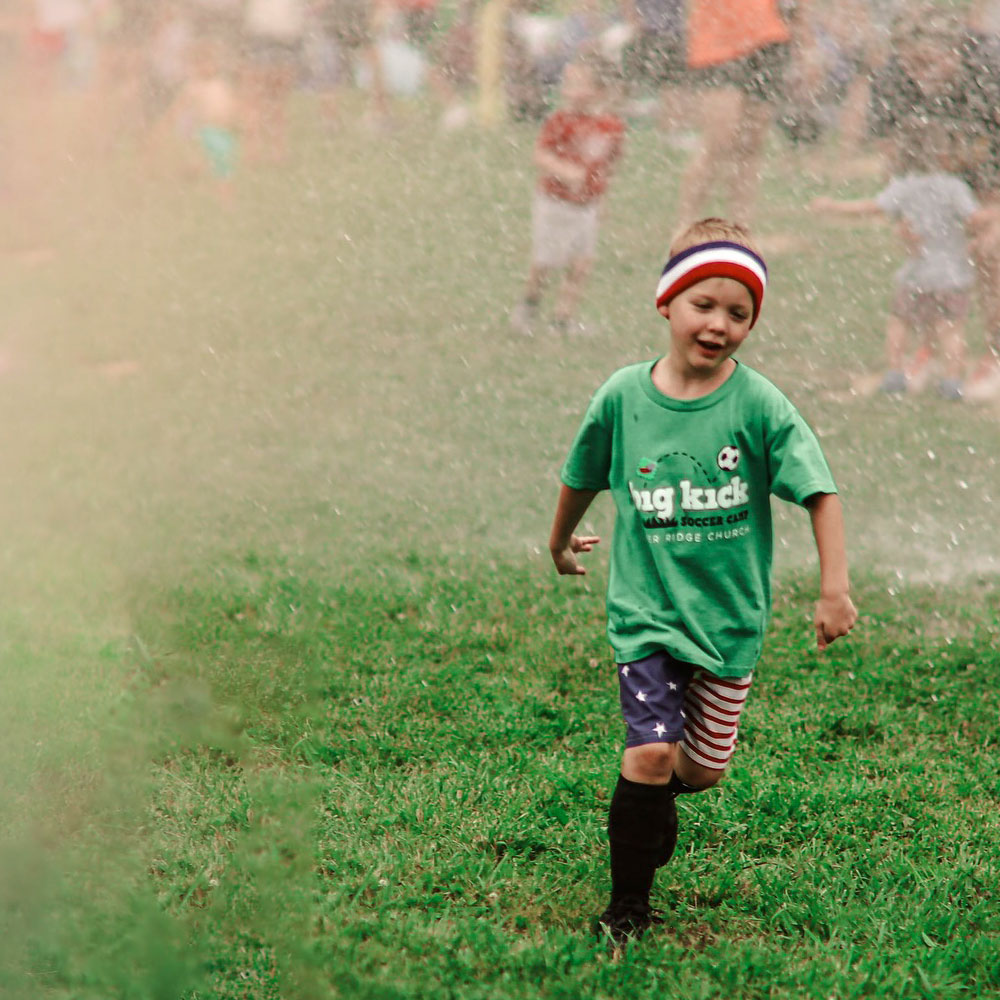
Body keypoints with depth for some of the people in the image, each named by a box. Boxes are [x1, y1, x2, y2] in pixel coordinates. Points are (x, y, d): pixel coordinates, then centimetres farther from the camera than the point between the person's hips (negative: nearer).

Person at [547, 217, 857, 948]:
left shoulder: (759, 405, -11)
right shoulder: (623, 396, -7)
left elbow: (820, 492, -8)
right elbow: (583, 477, 12)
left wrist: (835, 588, -15)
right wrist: (561, 540, 26)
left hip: (730, 614, 1)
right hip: (647, 608, -1)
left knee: (705, 767, 12)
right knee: (651, 752, -16)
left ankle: (656, 798, 48)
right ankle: (629, 906, 1)